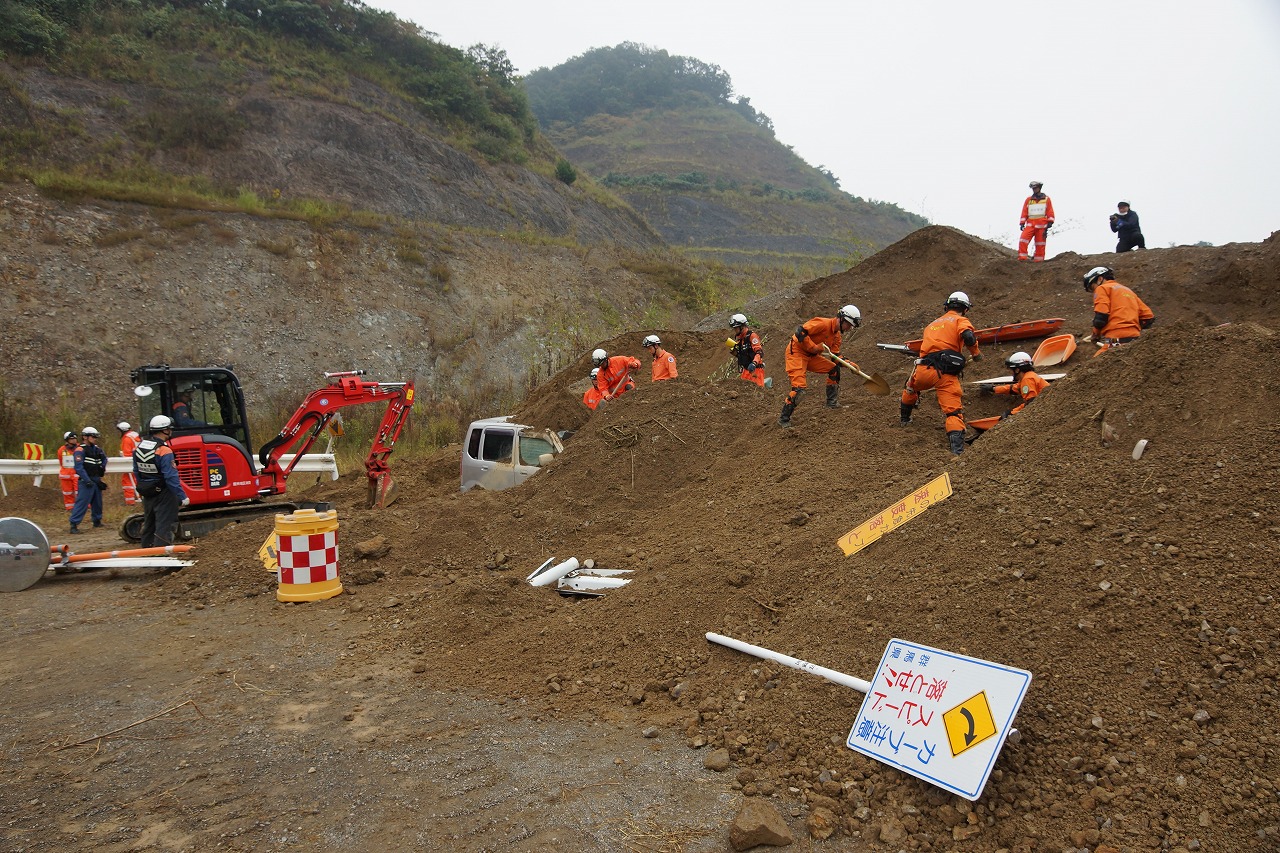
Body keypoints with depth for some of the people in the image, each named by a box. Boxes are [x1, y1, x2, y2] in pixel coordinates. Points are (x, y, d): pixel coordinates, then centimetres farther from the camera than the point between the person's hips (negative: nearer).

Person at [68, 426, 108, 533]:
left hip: (96, 480, 8)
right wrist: (87, 480, -23)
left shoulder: (96, 449, 13)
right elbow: (79, 467, -18)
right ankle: (74, 525, -12)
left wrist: (103, 466, 12)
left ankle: (97, 521, 31)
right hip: (86, 481, -8)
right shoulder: (80, 450, -11)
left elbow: (104, 459, 31)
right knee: (82, 502, -12)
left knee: (97, 502, 17)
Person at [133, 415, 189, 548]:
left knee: (149, 524, 21)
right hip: (163, 493, -8)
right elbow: (171, 477, -22)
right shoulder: (164, 451, -21)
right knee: (164, 526, -3)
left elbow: (136, 472, 14)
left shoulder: (139, 447, 4)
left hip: (146, 494, 8)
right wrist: (182, 497, -18)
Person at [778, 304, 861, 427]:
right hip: (796, 352, -10)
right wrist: (814, 347, -25)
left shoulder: (837, 335, 9)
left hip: (811, 356, 10)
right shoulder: (823, 323, -21)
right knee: (799, 386, -21)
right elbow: (800, 332, -27)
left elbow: (835, 356, 13)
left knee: (834, 368, 12)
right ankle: (783, 419, -15)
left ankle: (831, 403, 21)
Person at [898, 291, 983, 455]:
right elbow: (968, 337, -10)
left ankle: (904, 417, 52)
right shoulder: (961, 321, 10)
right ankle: (957, 447, -23)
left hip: (924, 369, 4)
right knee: (953, 410, -6)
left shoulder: (932, 324, 29)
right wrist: (976, 353, 6)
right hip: (947, 375, -4)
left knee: (911, 389, 36)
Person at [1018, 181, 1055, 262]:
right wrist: (1022, 223, 6)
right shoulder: (1028, 200, 15)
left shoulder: (1046, 199, 12)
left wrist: (1050, 222, -2)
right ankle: (1022, 258, -18)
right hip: (1030, 225, 1)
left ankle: (1039, 261, 6)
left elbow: (1050, 212, 8)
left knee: (1040, 245, 0)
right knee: (1023, 241, -18)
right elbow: (1024, 212, 14)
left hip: (1041, 225, -1)